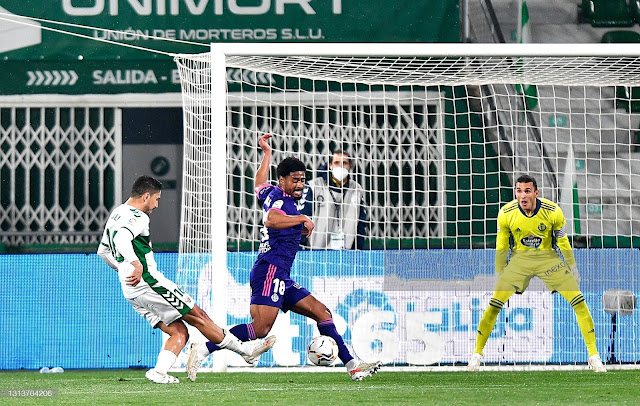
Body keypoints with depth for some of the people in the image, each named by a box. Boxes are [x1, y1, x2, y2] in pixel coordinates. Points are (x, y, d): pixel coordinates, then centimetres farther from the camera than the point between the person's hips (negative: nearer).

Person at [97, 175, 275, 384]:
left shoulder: (115, 214, 18)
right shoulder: (137, 217, -12)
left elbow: (103, 251, 29)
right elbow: (121, 239, -32)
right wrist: (137, 265, -38)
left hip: (132, 292, 10)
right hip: (148, 281, -10)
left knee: (179, 333, 8)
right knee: (197, 316, 0)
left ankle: (159, 372, -10)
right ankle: (246, 350, 6)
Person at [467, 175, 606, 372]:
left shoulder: (552, 211, -18)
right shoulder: (506, 214, -16)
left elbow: (563, 242, -3)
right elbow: (501, 246, -1)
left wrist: (572, 268, 3)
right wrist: (499, 274, 4)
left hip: (548, 258, 0)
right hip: (519, 258, 0)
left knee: (579, 302, -11)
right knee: (494, 304, -13)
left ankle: (593, 356, -2)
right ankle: (477, 353, 5)